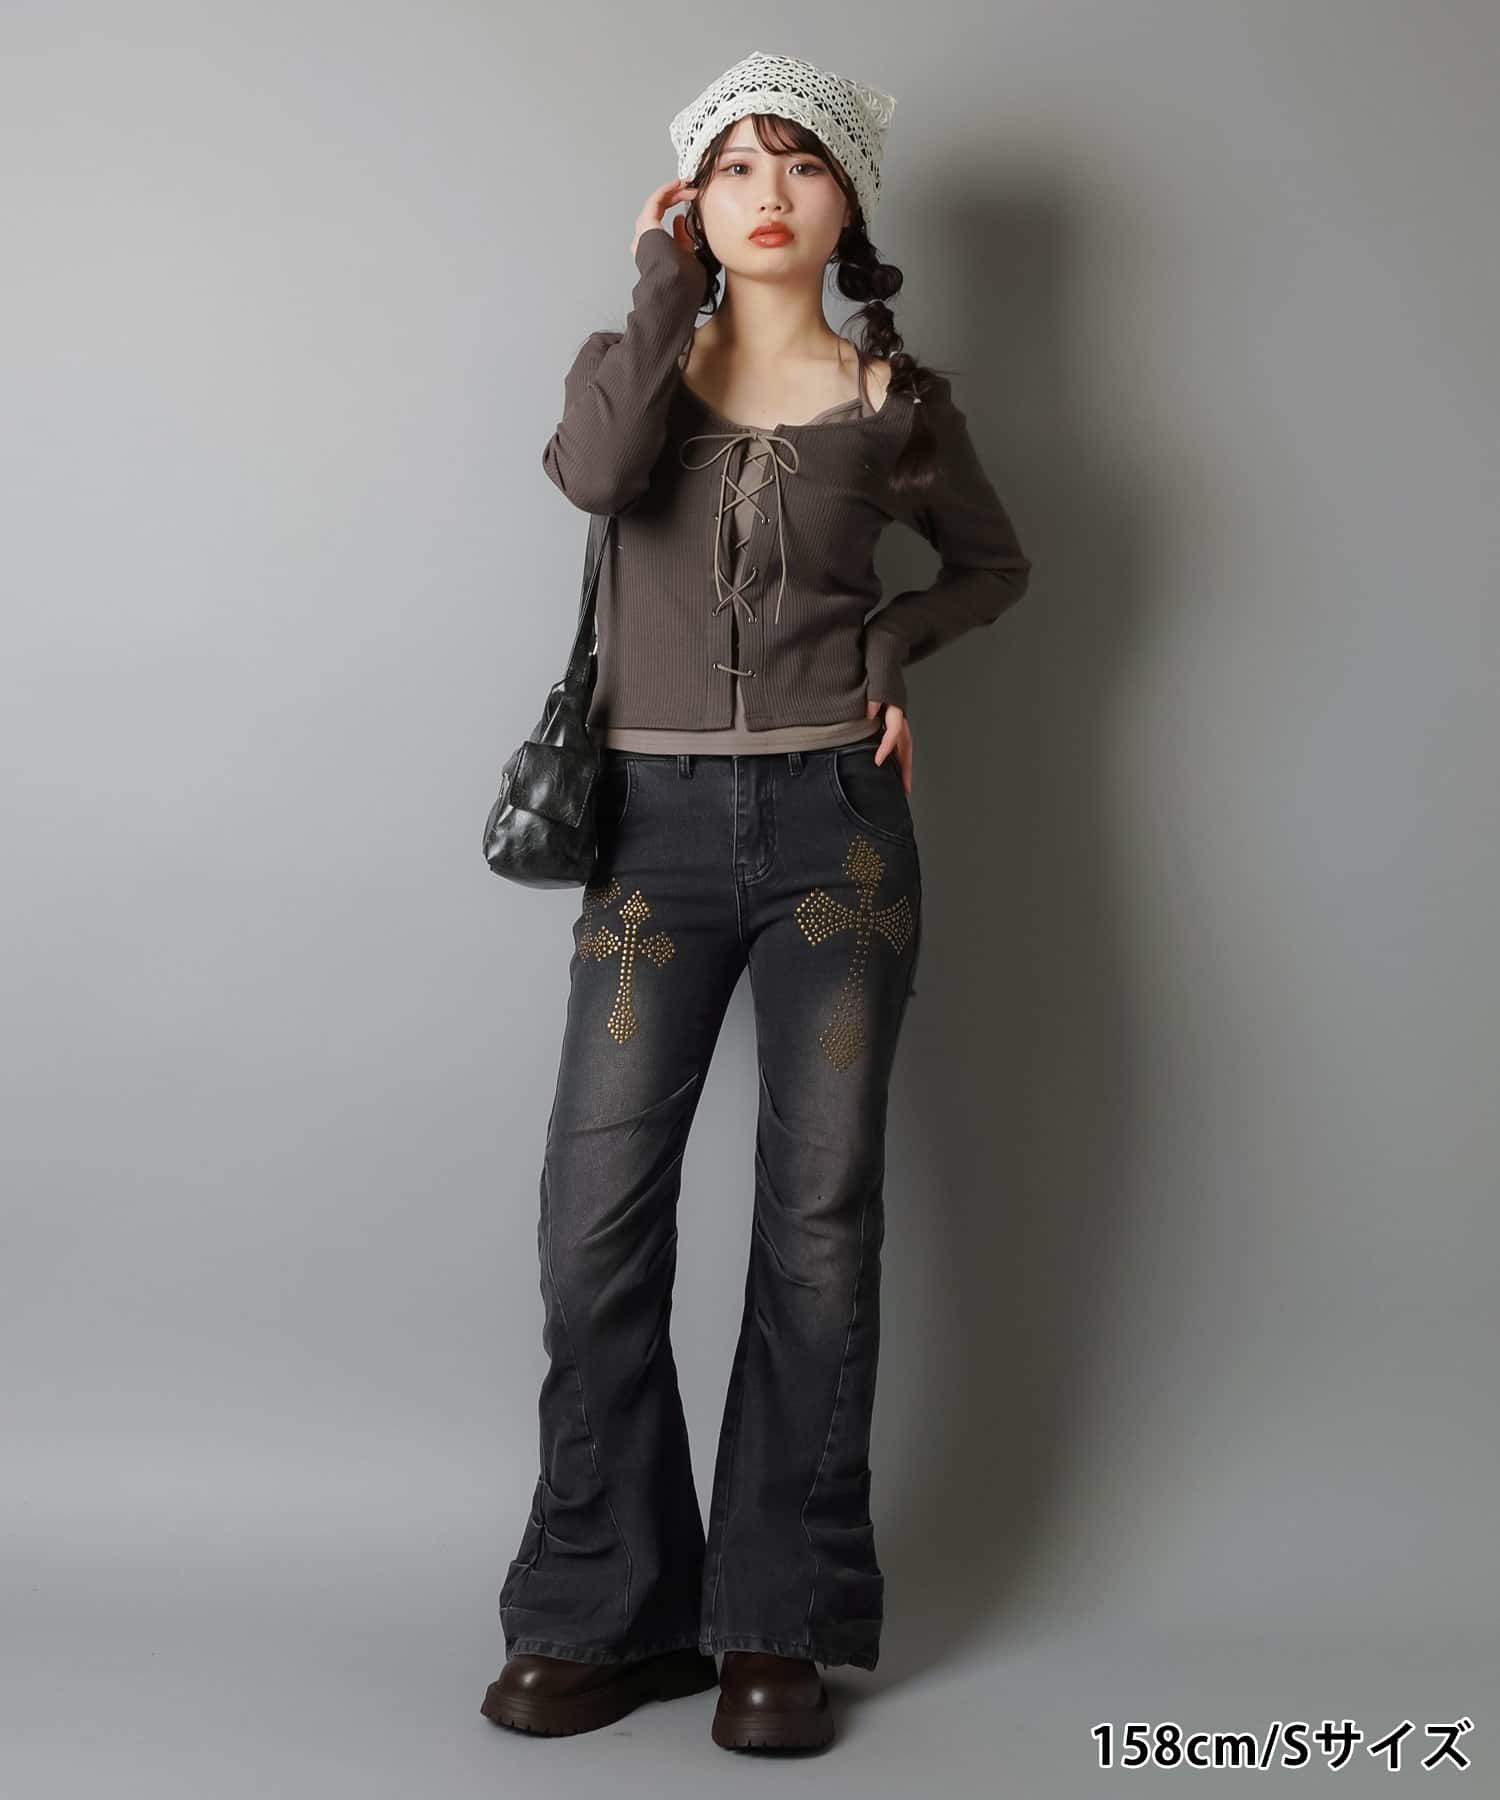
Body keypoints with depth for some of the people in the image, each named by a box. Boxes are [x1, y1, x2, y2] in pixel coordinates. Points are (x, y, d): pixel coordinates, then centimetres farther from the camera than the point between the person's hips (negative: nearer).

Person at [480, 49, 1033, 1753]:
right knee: (598, 1215, -5)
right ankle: (609, 1613, 10)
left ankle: (779, 1626, 13)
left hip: (832, 827, 0)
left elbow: (993, 563, 21)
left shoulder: (894, 401, 7)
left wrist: (889, 646, 4)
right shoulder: (634, 357, 8)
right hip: (657, 826, 1)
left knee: (818, 1219, 1)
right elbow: (593, 470, -15)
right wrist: (663, 286, -4)